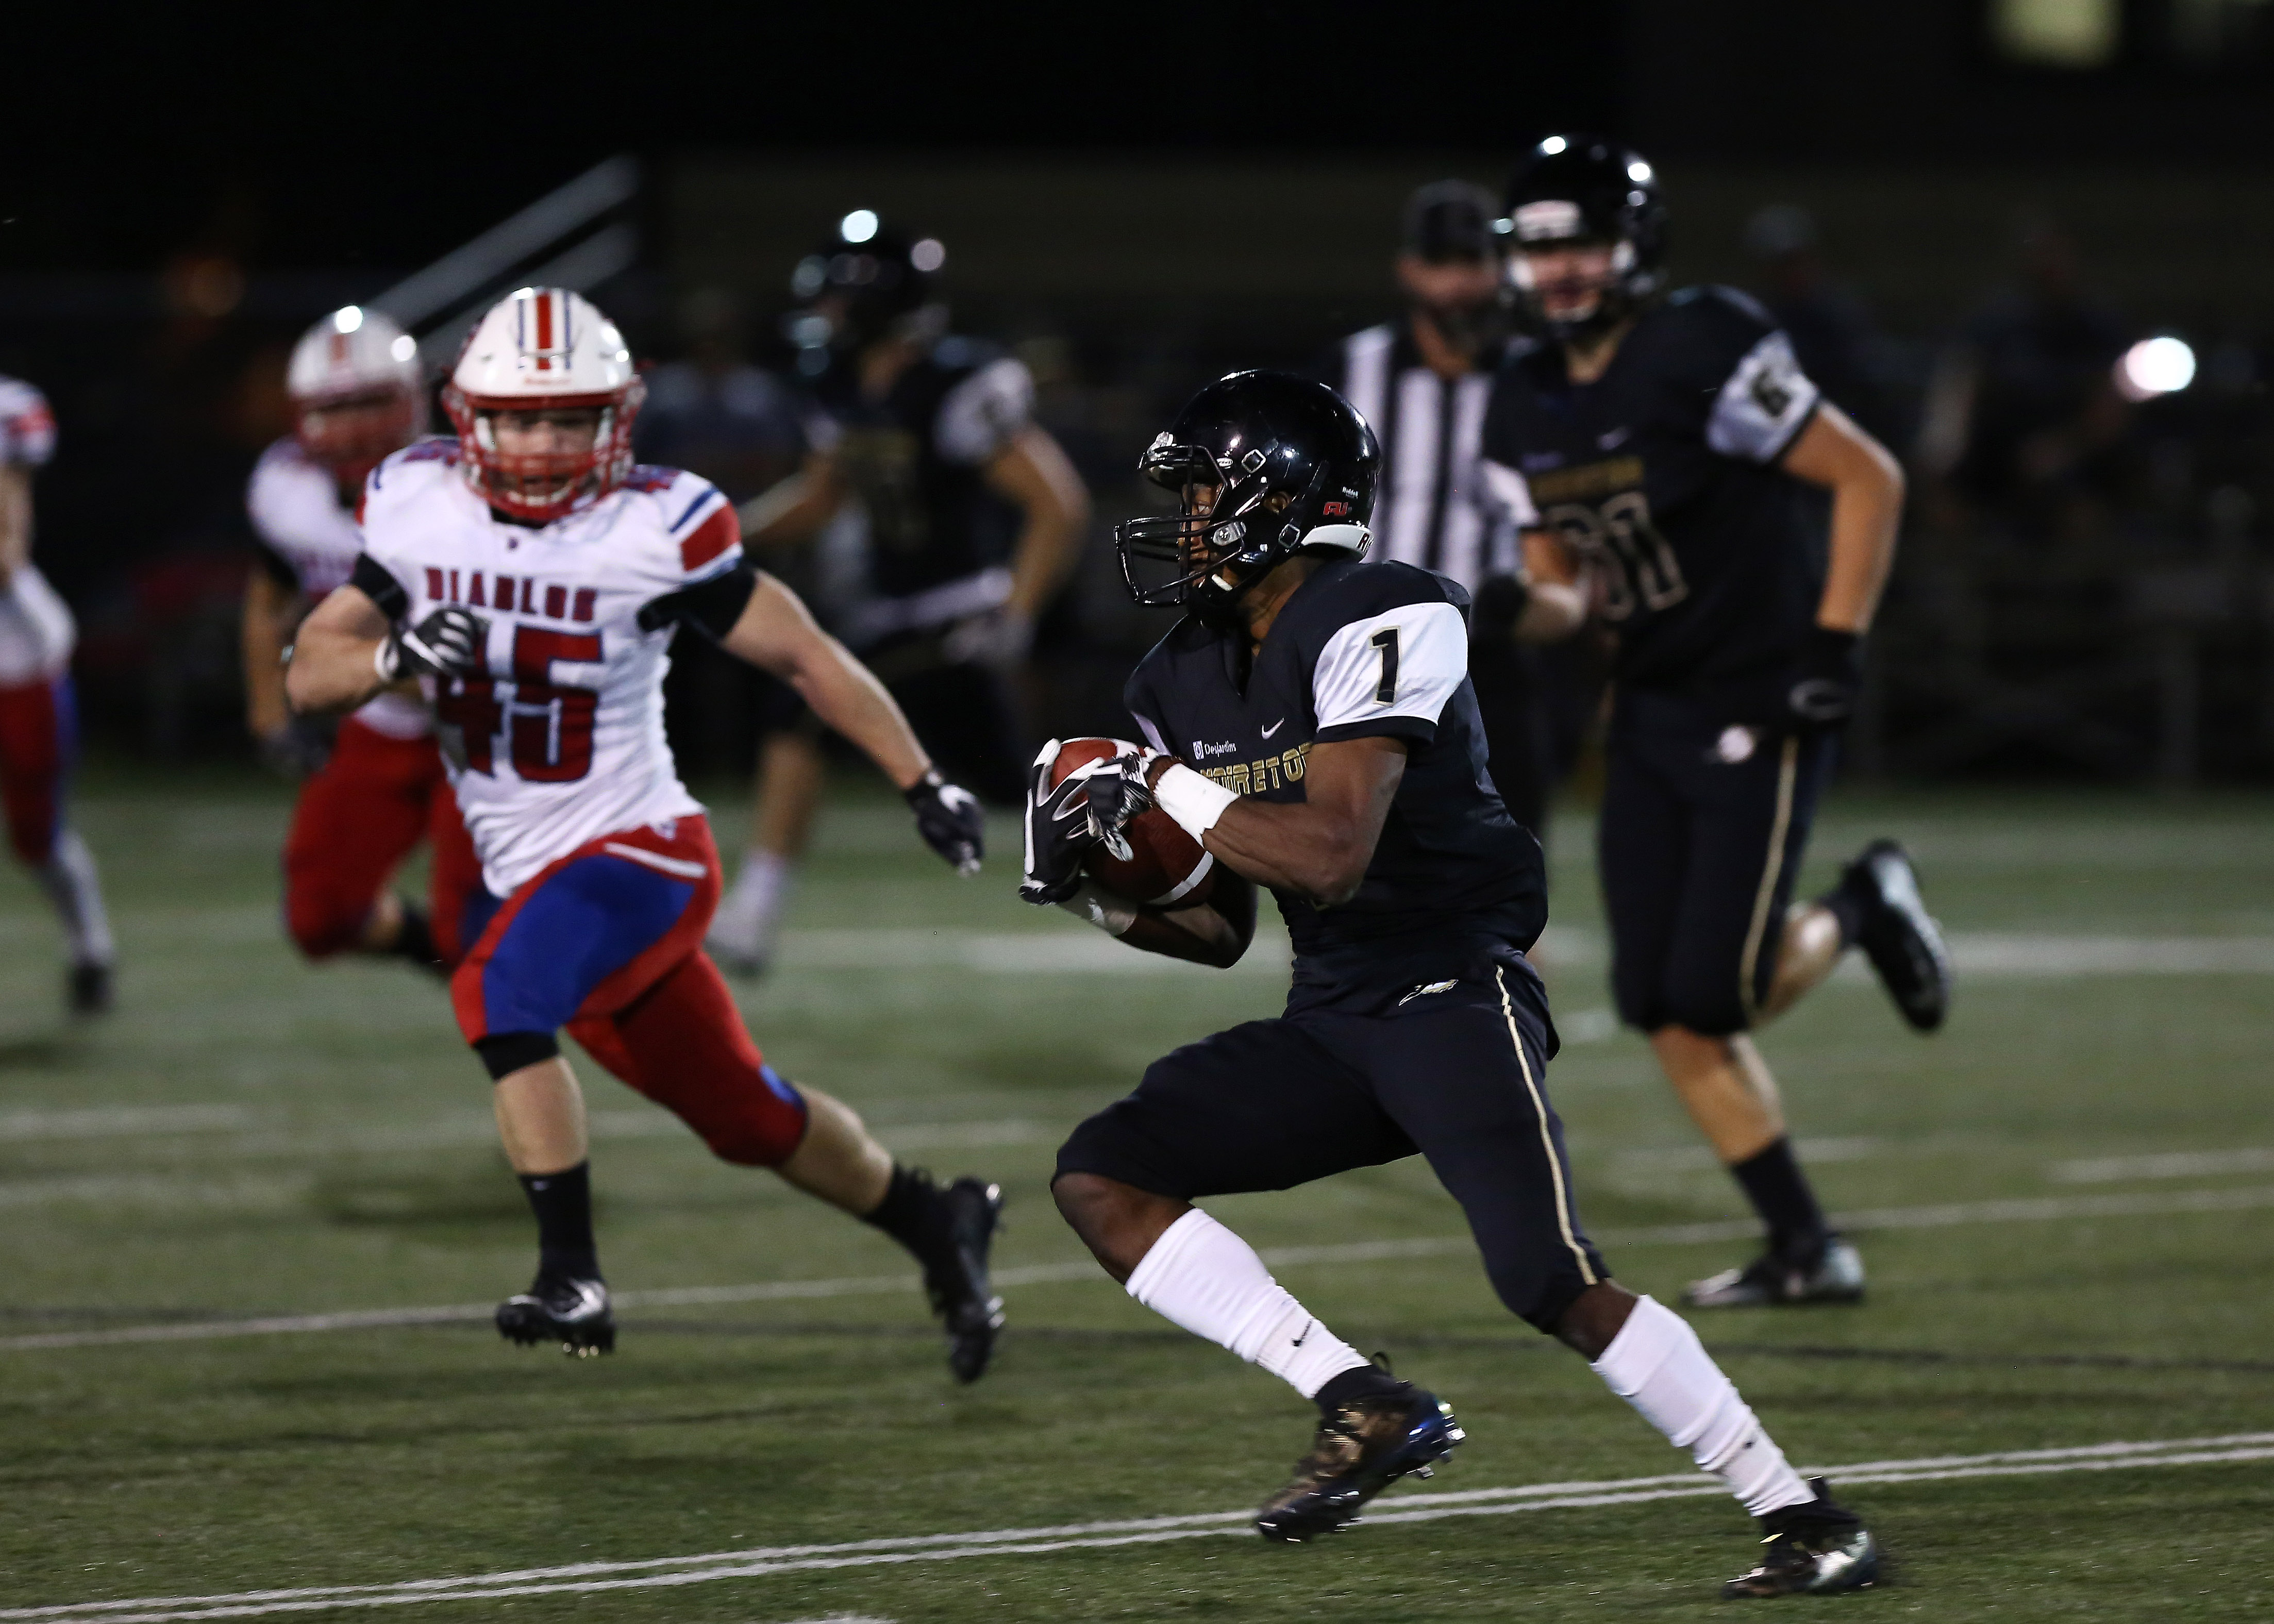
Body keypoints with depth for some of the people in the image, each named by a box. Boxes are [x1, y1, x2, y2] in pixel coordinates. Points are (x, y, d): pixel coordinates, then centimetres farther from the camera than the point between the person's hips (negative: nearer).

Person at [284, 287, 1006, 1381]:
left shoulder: (657, 529, -16)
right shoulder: (416, 506, -4)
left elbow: (801, 654, -6)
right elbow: (308, 675, -3)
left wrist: (921, 784, -3)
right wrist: (396, 655, -25)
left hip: (637, 849, -5)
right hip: (515, 869, 5)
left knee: (497, 993, -32)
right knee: (744, 1118, 15)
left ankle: (572, 1278, -27)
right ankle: (934, 1225, 37)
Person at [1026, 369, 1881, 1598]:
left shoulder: (1377, 625, -16)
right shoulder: (1184, 681, 10)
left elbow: (1329, 856, -25)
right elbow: (1220, 932, 16)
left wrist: (1162, 791, -17)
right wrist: (1092, 890, -2)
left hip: (1453, 988, -8)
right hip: (1330, 1022, 8)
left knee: (1552, 1284, -20)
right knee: (1100, 1181, -6)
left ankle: (1805, 1517, -8)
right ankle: (1366, 1407, -9)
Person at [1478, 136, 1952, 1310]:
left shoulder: (1701, 356, -16)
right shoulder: (1526, 409, 6)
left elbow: (1869, 479, -13)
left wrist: (1834, 644, -16)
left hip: (1758, 710, -7)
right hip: (1650, 716, 7)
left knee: (1714, 993, -13)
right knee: (1662, 1008, 0)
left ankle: (1859, 911, 19)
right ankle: (1806, 1251, 10)